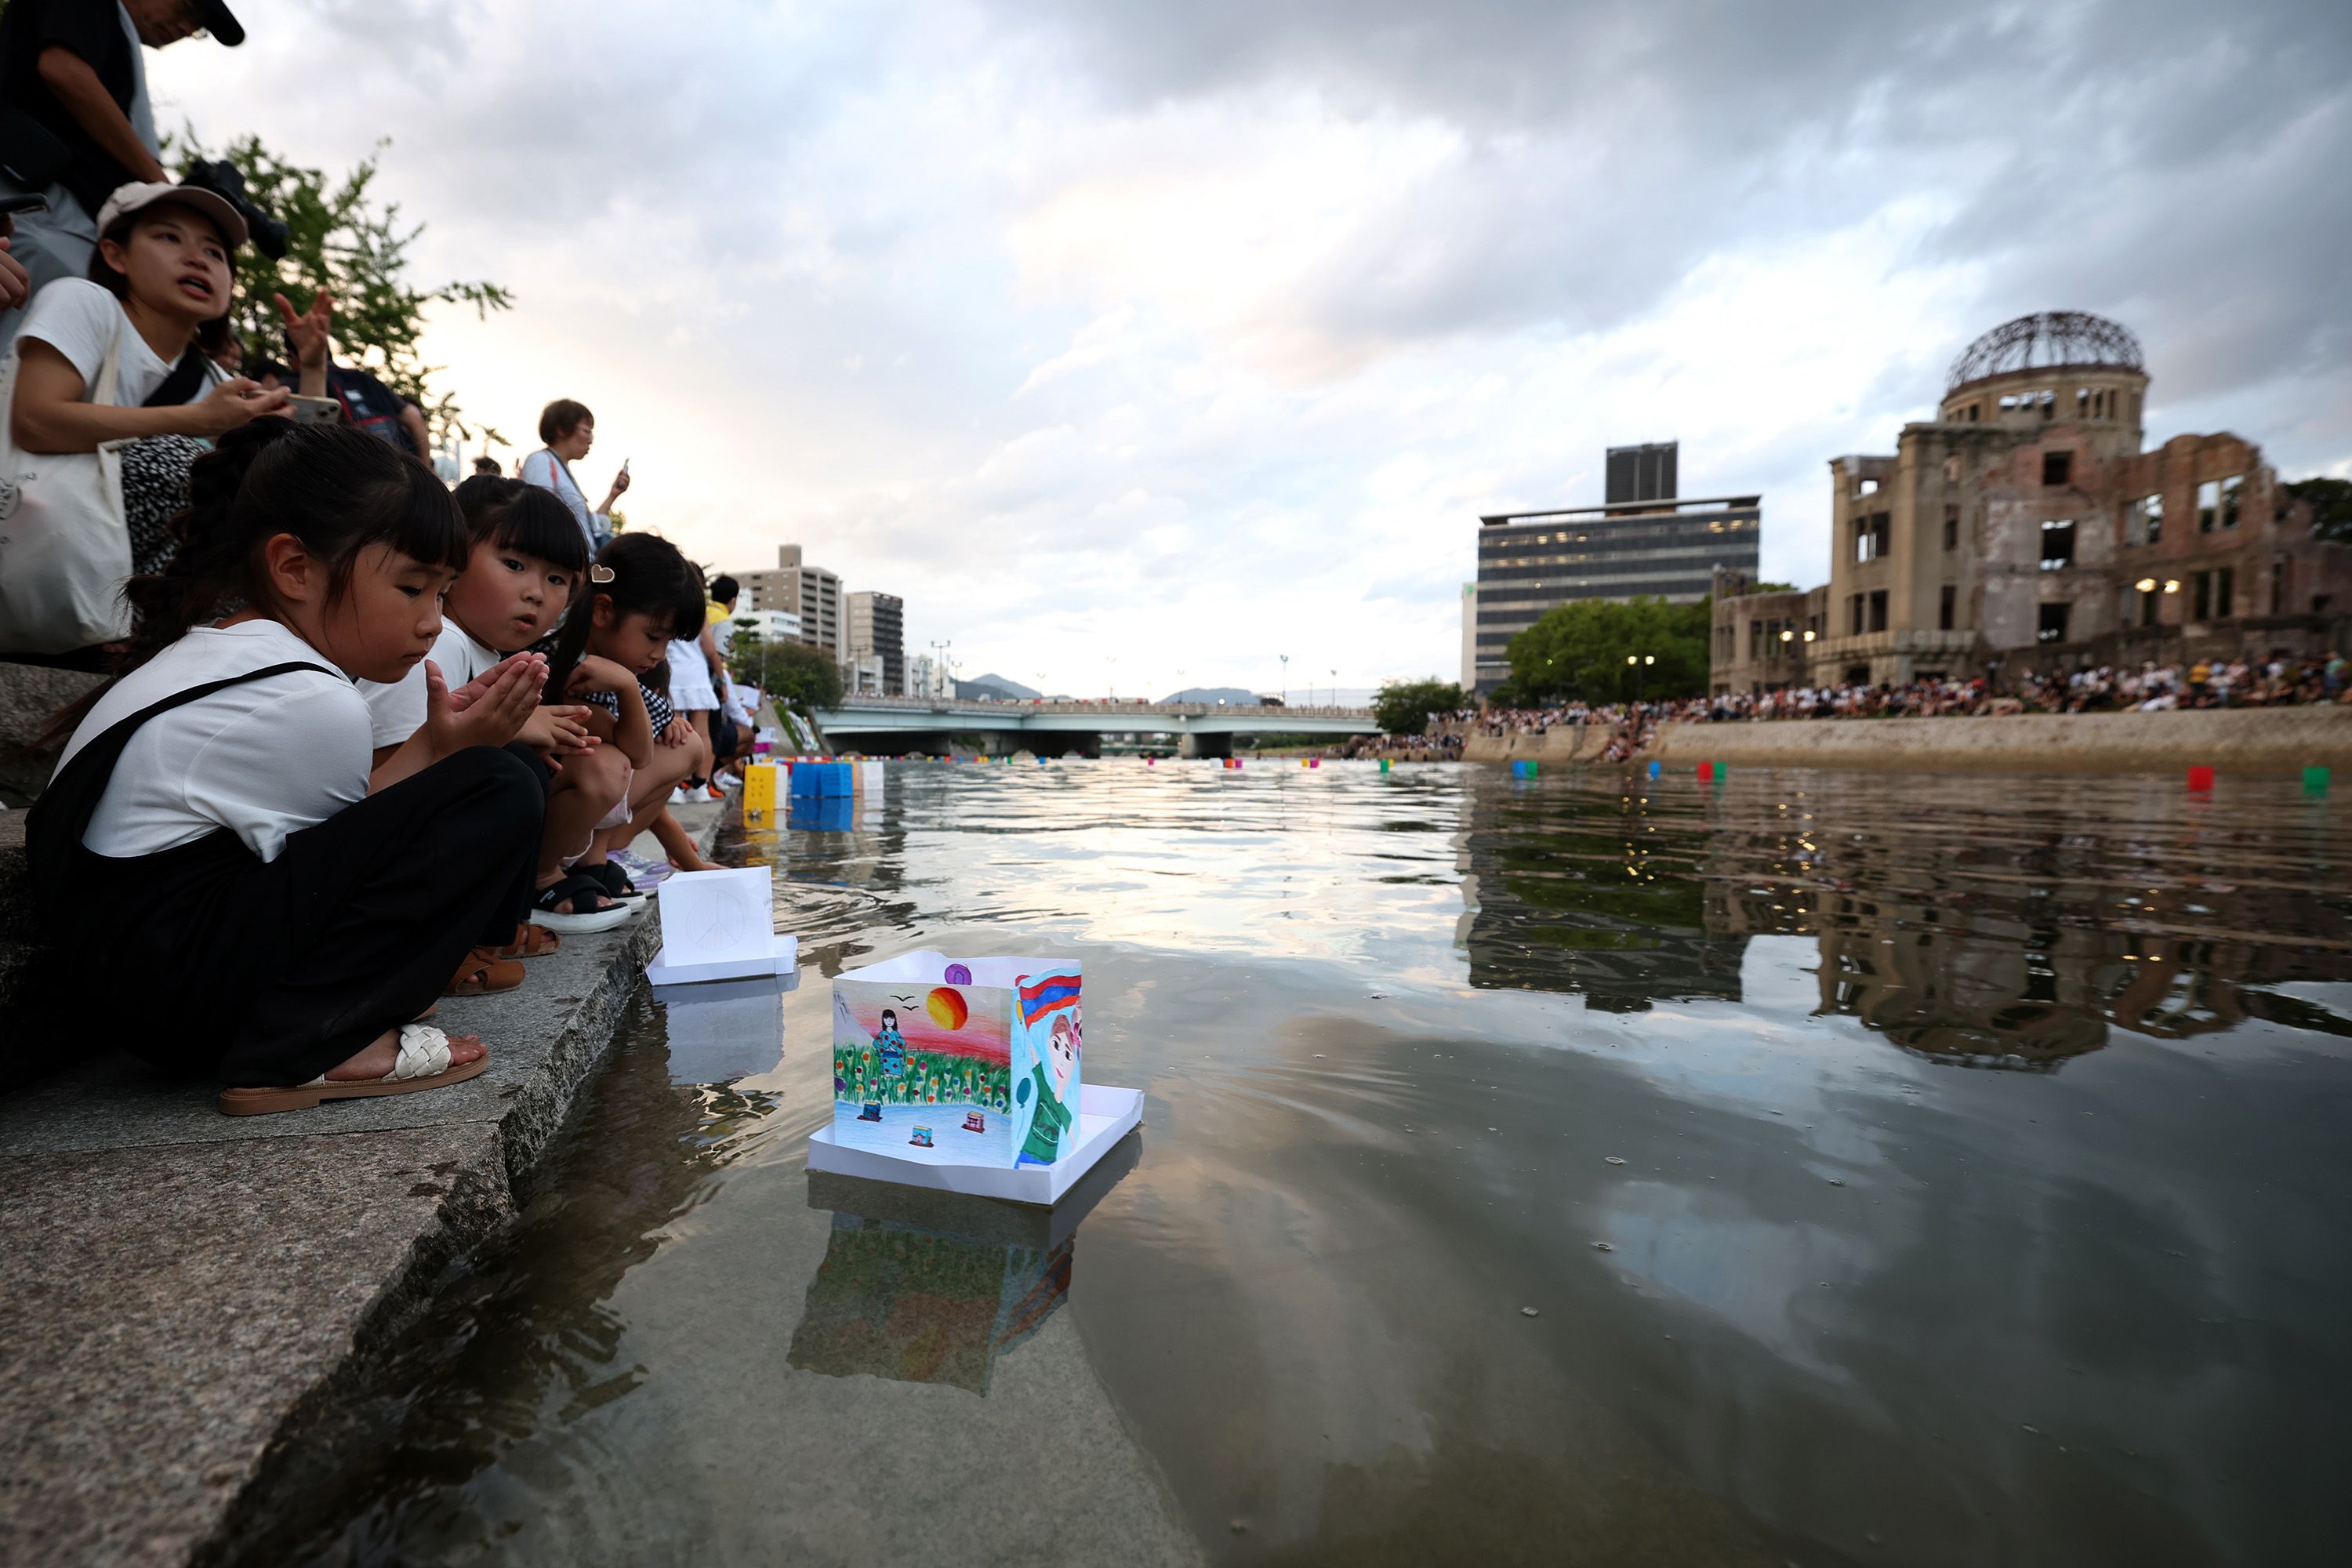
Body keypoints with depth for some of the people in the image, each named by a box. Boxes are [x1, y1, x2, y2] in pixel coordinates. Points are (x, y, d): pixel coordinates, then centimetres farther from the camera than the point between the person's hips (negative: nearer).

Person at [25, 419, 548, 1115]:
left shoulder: (207, 646, 11)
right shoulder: (314, 704, -20)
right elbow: (335, 872, -9)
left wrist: (436, 741, -3)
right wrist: (443, 748, -7)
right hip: (175, 992, -10)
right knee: (495, 795, -22)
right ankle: (302, 1048, -16)